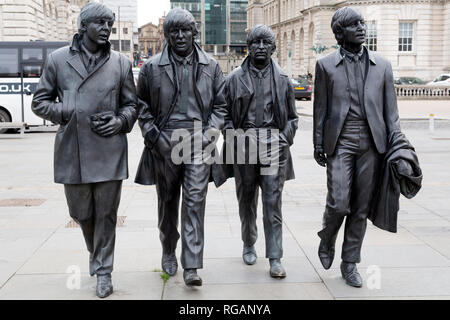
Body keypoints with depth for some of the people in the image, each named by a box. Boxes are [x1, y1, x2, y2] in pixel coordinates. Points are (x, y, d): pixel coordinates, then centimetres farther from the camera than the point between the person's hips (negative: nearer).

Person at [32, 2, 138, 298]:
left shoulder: (120, 62, 6)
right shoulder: (58, 59, 4)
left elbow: (131, 104, 13)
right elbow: (40, 101, 9)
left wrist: (120, 121, -8)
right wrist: (70, 115, -6)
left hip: (109, 151, 0)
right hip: (72, 150, 1)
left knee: (106, 214, 4)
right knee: (81, 213, 13)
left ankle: (103, 271, 21)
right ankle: (95, 252, 42)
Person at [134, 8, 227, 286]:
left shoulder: (211, 67, 6)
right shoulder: (152, 68, 3)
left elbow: (221, 104, 11)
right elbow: (142, 106, 9)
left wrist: (210, 132, -2)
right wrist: (152, 134, -3)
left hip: (198, 142, -1)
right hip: (164, 145, 1)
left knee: (195, 201, -8)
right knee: (168, 203, 12)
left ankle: (192, 266, -6)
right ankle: (169, 252, 33)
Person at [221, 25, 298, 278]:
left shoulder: (282, 79, 9)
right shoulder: (235, 78, 7)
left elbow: (292, 117, 13)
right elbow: (226, 114, 10)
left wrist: (285, 140, 0)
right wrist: (233, 139, -3)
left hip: (273, 145, -1)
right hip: (243, 145, 1)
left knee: (273, 203, -4)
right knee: (246, 200, 11)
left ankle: (275, 259, -1)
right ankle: (249, 245, 30)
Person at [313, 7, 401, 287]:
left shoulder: (382, 65, 10)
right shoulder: (326, 65, 6)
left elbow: (390, 109, 10)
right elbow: (320, 108, 6)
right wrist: (318, 144, 2)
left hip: (372, 144, 2)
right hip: (340, 143, -2)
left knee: (361, 208, 5)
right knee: (338, 203, -10)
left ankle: (350, 264, 19)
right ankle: (327, 241, 22)